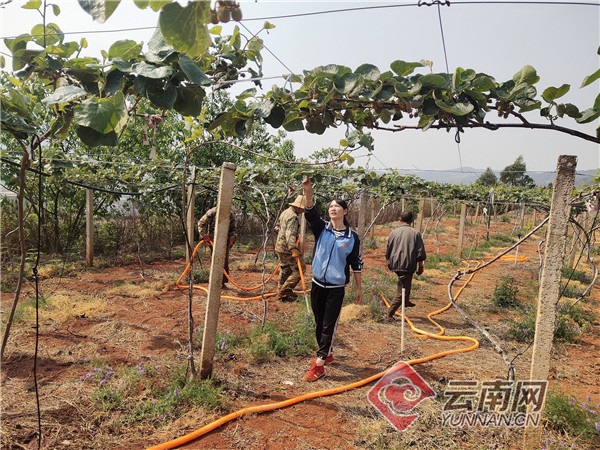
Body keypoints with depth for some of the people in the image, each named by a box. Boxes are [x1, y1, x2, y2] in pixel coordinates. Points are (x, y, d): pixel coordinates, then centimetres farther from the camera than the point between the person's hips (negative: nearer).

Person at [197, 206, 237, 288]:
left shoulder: (230, 214, 7)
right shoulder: (212, 212, -6)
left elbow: (233, 228, 17)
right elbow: (201, 223, -3)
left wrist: (232, 238, 2)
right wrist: (204, 236, -11)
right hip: (213, 241, -3)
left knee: (225, 262, 4)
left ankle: (223, 282, 14)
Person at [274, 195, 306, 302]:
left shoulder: (285, 213, 14)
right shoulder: (293, 217, -18)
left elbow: (277, 228, 25)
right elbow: (290, 234, -29)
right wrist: (294, 250, -37)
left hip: (280, 247, 10)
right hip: (287, 248, -10)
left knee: (285, 271, 16)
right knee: (300, 269, -3)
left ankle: (281, 294, 22)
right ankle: (285, 290, -2)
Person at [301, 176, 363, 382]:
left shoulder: (352, 236, -3)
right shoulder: (321, 228, -1)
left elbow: (356, 264, 3)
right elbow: (310, 213, -19)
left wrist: (359, 288, 6)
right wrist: (308, 193, -36)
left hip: (336, 287, -3)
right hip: (318, 284, 3)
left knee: (329, 325, -1)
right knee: (319, 323, 16)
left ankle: (319, 365, 7)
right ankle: (327, 354, 36)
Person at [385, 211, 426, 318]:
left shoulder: (394, 232, 4)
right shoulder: (415, 233, -4)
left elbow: (388, 250, 11)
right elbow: (420, 253, -3)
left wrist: (390, 263, 24)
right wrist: (420, 266, 9)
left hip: (395, 265, 5)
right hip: (408, 265, -5)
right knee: (401, 292, 1)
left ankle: (406, 301, 36)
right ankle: (390, 313, -1)